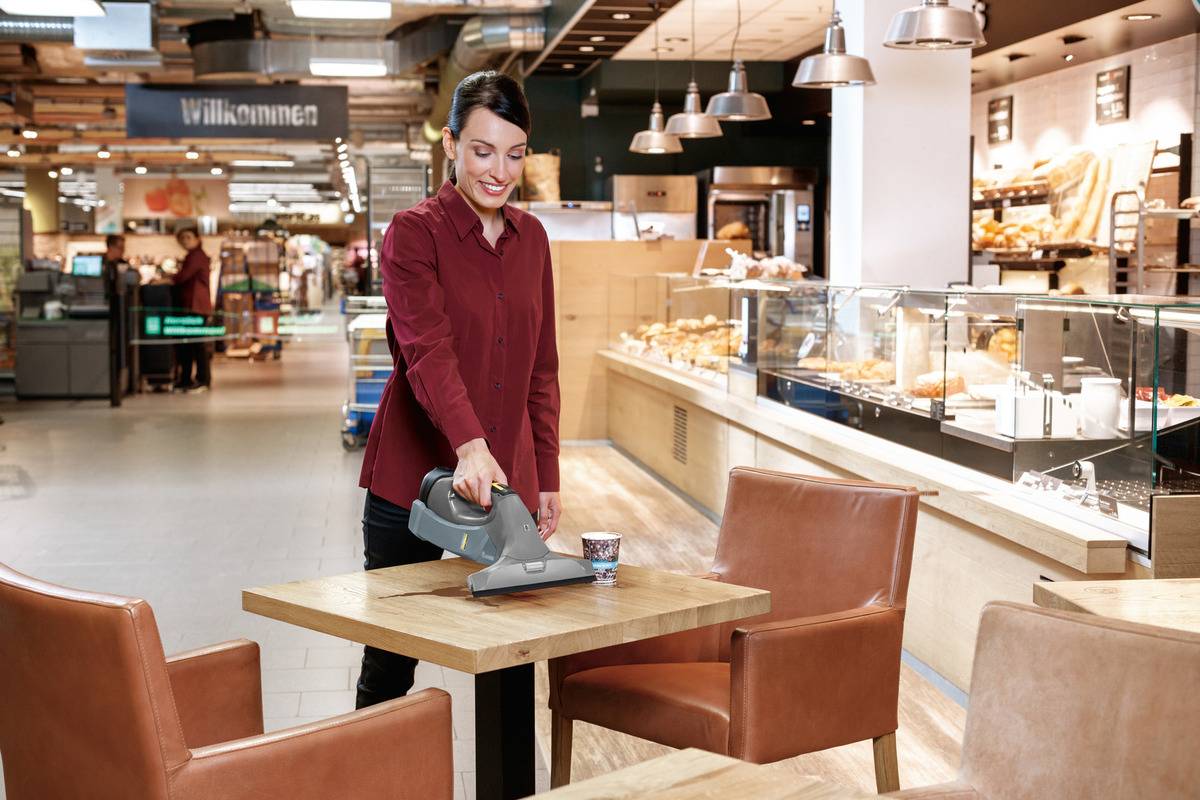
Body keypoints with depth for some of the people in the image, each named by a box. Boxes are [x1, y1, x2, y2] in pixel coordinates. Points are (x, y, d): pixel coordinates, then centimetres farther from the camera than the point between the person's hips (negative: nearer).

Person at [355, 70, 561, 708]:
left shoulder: (531, 238, 9)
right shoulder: (413, 233, -8)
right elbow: (428, 350, -23)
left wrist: (547, 478, 9)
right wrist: (469, 446, -39)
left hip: (508, 478, 5)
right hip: (415, 476, -4)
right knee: (391, 660, 7)